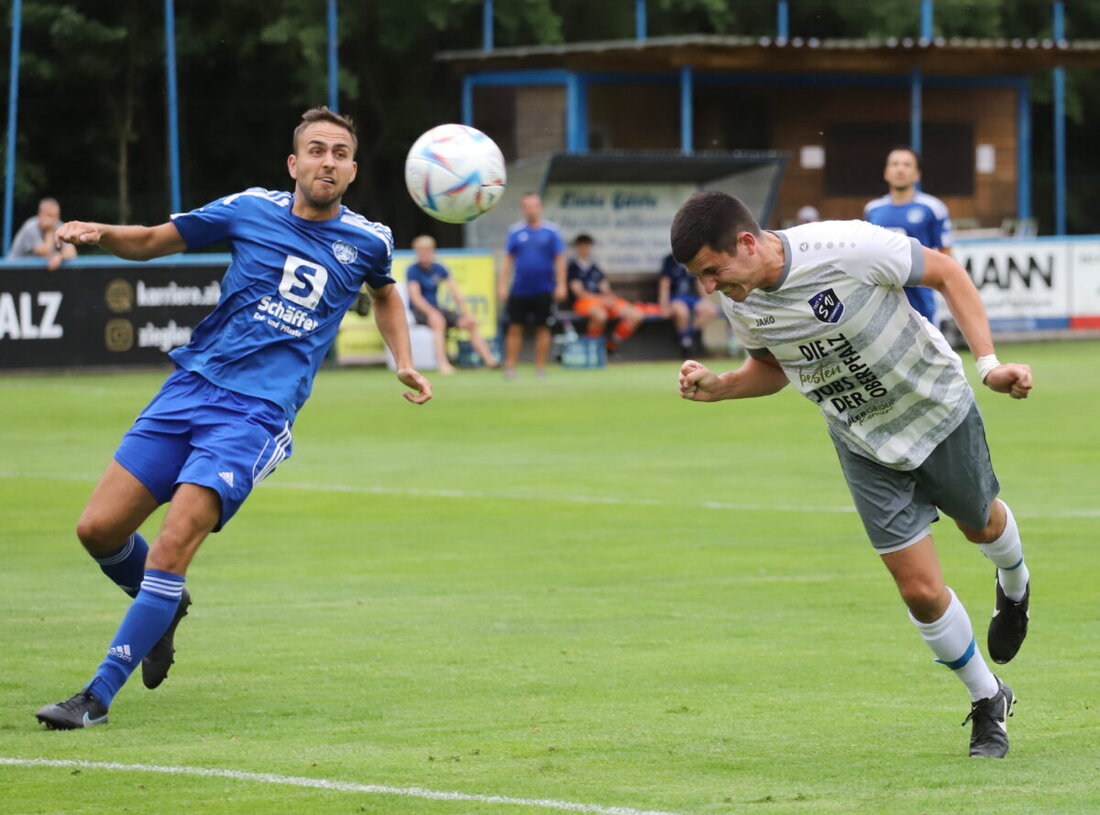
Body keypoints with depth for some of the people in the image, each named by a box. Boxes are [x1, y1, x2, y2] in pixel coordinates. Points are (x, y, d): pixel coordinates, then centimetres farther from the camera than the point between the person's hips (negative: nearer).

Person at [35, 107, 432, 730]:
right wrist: (97, 232, -5)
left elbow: (386, 293, 32)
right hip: (190, 388, 2)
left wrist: (406, 365, 21)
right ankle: (165, 609, 30)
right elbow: (152, 242, 14)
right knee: (99, 530, -3)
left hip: (256, 414, -2)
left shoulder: (368, 241, 7)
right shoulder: (251, 210, 5)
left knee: (173, 544, -20)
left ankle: (98, 696, -16)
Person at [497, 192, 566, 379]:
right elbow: (508, 259, 8)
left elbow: (559, 259, 2)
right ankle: (510, 368, 2)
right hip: (519, 290, 1)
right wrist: (503, 285, 3)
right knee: (515, 328, -1)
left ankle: (540, 368, 12)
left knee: (543, 328, 4)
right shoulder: (515, 231, 5)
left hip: (543, 291, -1)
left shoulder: (551, 231, 1)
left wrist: (560, 285, -4)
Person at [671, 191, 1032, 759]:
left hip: (939, 409, -3)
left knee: (981, 525, 24)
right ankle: (988, 703, 19)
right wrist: (715, 387, -16)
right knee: (920, 590, -4)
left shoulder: (849, 248, -34)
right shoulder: (739, 305, -17)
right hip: (865, 446, 3)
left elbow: (945, 272, -19)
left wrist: (988, 362, -25)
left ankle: (1014, 586, 62)